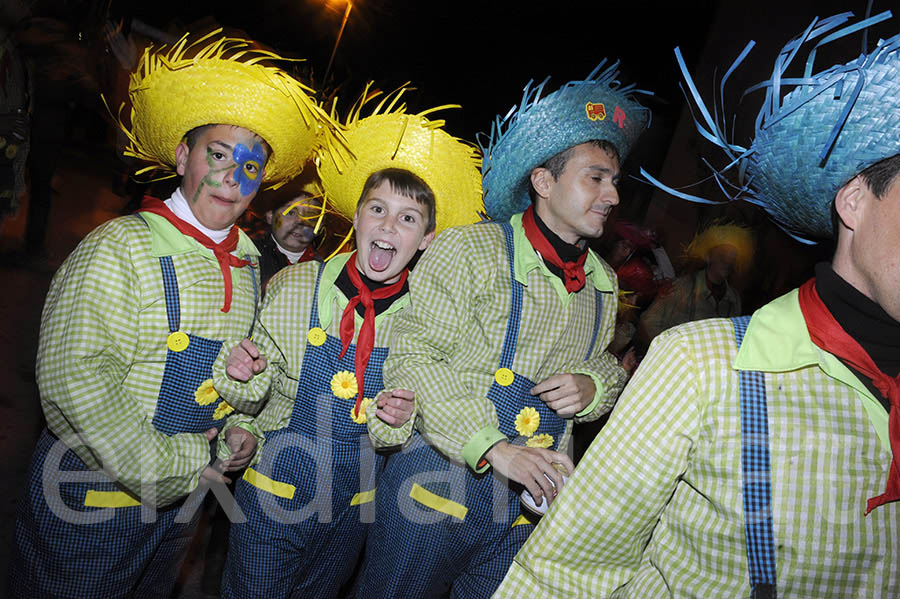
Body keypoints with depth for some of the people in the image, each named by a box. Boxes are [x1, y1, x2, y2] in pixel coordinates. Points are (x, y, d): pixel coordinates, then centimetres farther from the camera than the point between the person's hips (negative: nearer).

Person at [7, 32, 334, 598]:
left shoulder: (247, 267, 2)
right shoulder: (120, 247, -18)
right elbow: (75, 377, -25)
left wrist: (242, 428, -4)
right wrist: (166, 463, -21)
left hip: (185, 497, 6)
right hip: (92, 496, -5)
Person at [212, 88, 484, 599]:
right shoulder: (293, 287, -14)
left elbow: (395, 435, -4)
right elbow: (253, 395, -3)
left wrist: (397, 421, -25)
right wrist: (243, 375, -24)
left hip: (355, 507, 2)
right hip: (274, 495, -1)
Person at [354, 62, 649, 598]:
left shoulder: (603, 283, 6)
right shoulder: (470, 250, -13)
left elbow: (606, 365, 19)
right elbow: (412, 359, -17)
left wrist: (593, 386, -7)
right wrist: (494, 447, -25)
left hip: (530, 500, 5)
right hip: (442, 486, -4)